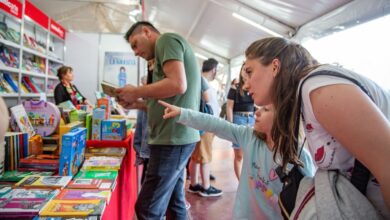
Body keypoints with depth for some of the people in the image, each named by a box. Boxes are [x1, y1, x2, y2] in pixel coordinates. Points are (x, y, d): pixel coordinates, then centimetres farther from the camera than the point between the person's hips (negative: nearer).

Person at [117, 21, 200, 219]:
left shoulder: (166, 39, -3)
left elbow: (178, 85, -20)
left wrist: (136, 92, -8)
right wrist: (138, 104, 13)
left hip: (173, 138, -10)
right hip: (176, 136, 10)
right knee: (174, 202, 16)